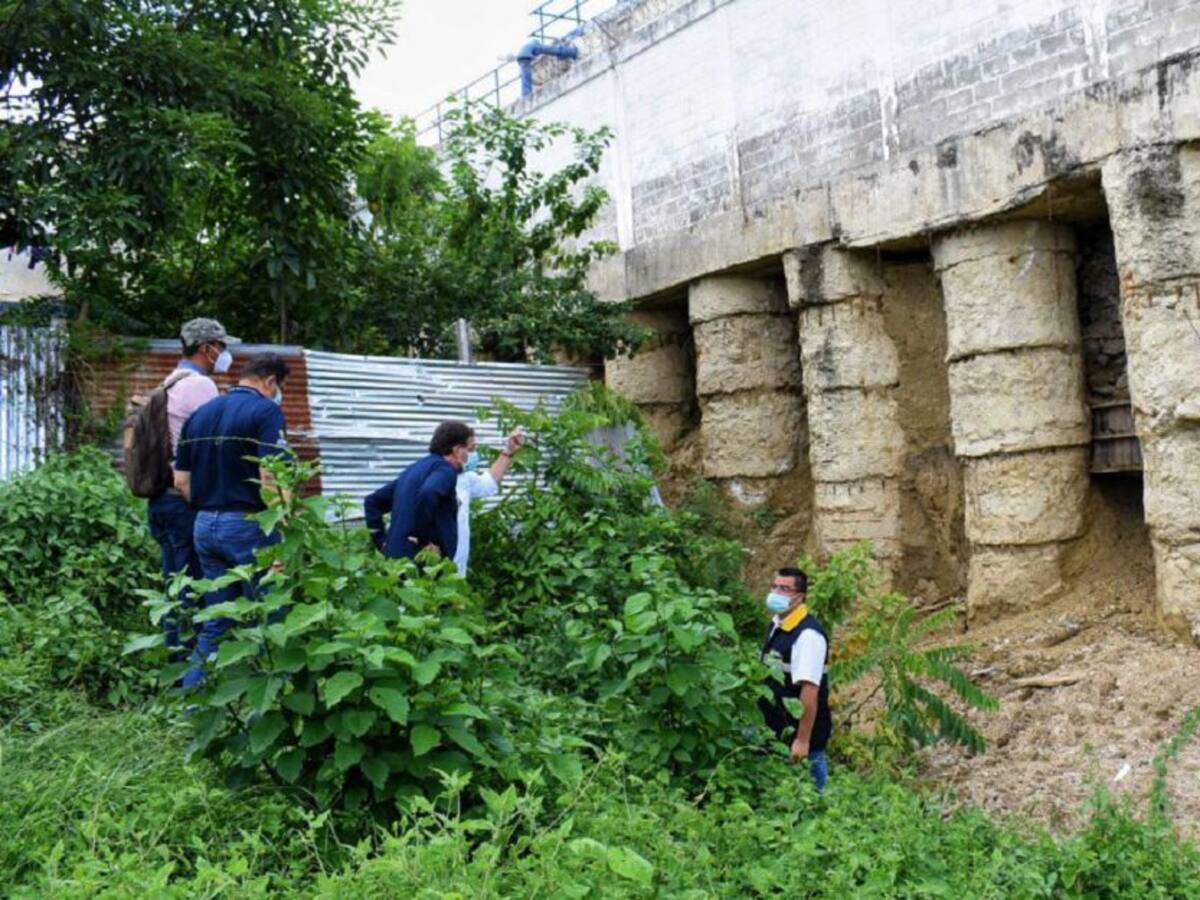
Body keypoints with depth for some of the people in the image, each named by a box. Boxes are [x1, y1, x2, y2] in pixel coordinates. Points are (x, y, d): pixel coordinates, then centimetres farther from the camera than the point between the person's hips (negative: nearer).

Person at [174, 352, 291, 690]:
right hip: (248, 525, -7)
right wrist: (282, 534, -17)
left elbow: (181, 479, 12)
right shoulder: (266, 411, -10)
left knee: (214, 624, 15)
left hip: (205, 525, 7)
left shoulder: (200, 413, 12)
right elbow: (270, 476, -20)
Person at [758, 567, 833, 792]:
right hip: (777, 730, 8)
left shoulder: (808, 635, -21)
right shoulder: (776, 624, 7)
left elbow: (810, 690, -25)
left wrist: (802, 740, -26)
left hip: (800, 733, -8)